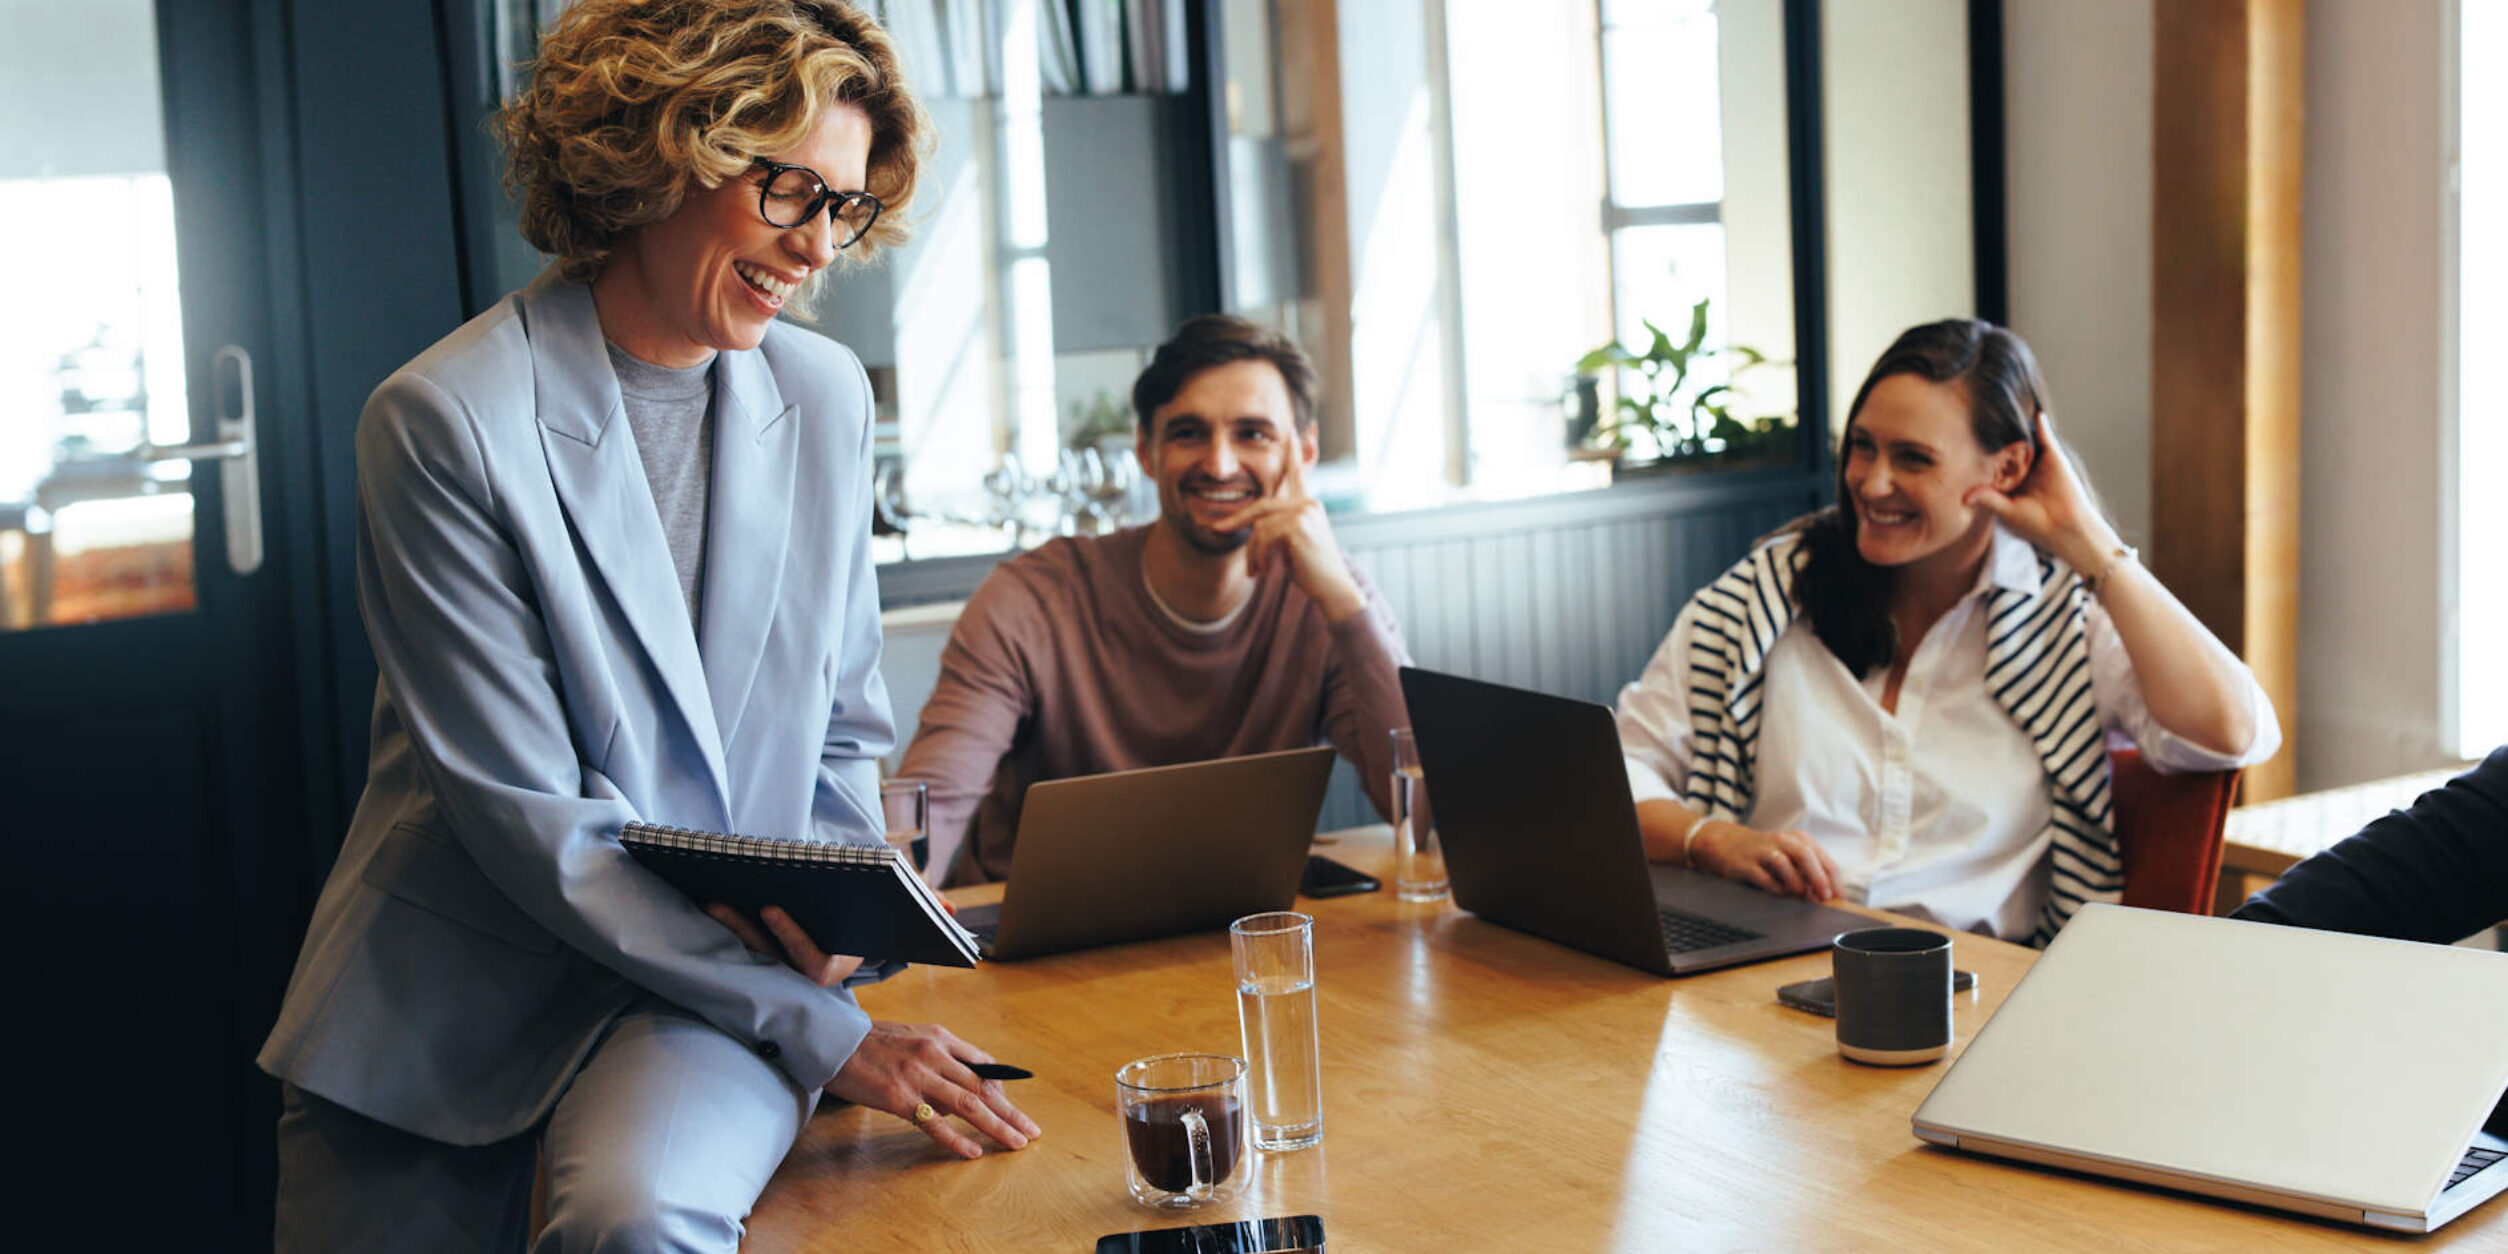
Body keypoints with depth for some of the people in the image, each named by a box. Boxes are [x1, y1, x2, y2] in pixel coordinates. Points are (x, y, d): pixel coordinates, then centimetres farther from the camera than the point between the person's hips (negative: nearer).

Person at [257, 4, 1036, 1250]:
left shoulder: (826, 397, 5)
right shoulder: (444, 421, -12)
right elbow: (526, 817, -16)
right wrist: (824, 1036, -18)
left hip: (717, 979, 2)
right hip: (449, 988, -1)